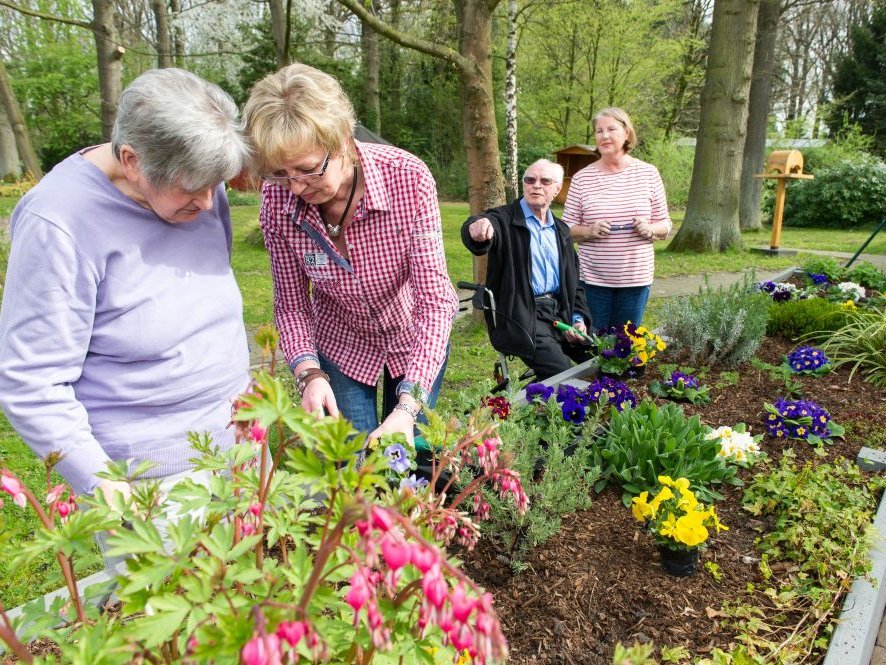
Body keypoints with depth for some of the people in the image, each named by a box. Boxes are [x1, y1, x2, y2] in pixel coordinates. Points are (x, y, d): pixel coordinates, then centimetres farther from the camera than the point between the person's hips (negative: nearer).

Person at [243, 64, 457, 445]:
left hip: (416, 337, -1)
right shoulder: (277, 199, -23)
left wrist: (408, 406, -40)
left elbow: (434, 298, -31)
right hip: (341, 344, 1)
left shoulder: (408, 177, -31)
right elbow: (291, 305, -12)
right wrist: (308, 372, -31)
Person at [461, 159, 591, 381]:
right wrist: (477, 229, -54)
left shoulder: (560, 229, 17)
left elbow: (574, 280, 21)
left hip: (560, 312, 7)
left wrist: (579, 319, 5)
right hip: (522, 316, -7)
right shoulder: (505, 219, -4)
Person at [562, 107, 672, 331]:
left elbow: (665, 224, 8)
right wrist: (589, 231, -17)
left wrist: (650, 229, -13)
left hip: (636, 277, 1)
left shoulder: (648, 173, 3)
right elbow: (566, 228, 3)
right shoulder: (582, 178, 1)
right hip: (593, 278, -1)